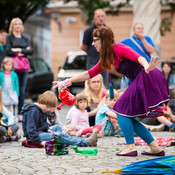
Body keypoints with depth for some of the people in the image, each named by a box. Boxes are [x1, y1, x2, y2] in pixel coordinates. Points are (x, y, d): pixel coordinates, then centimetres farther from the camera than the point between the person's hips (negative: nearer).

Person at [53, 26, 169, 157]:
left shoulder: (118, 48, -9)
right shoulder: (107, 58, 18)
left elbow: (137, 57, -26)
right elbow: (90, 73, 25)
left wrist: (147, 67, -47)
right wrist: (68, 82, 25)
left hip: (148, 78, -9)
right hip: (140, 82, 9)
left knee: (122, 111, -5)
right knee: (128, 119, 10)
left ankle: (131, 147, -2)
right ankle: (155, 148, 11)